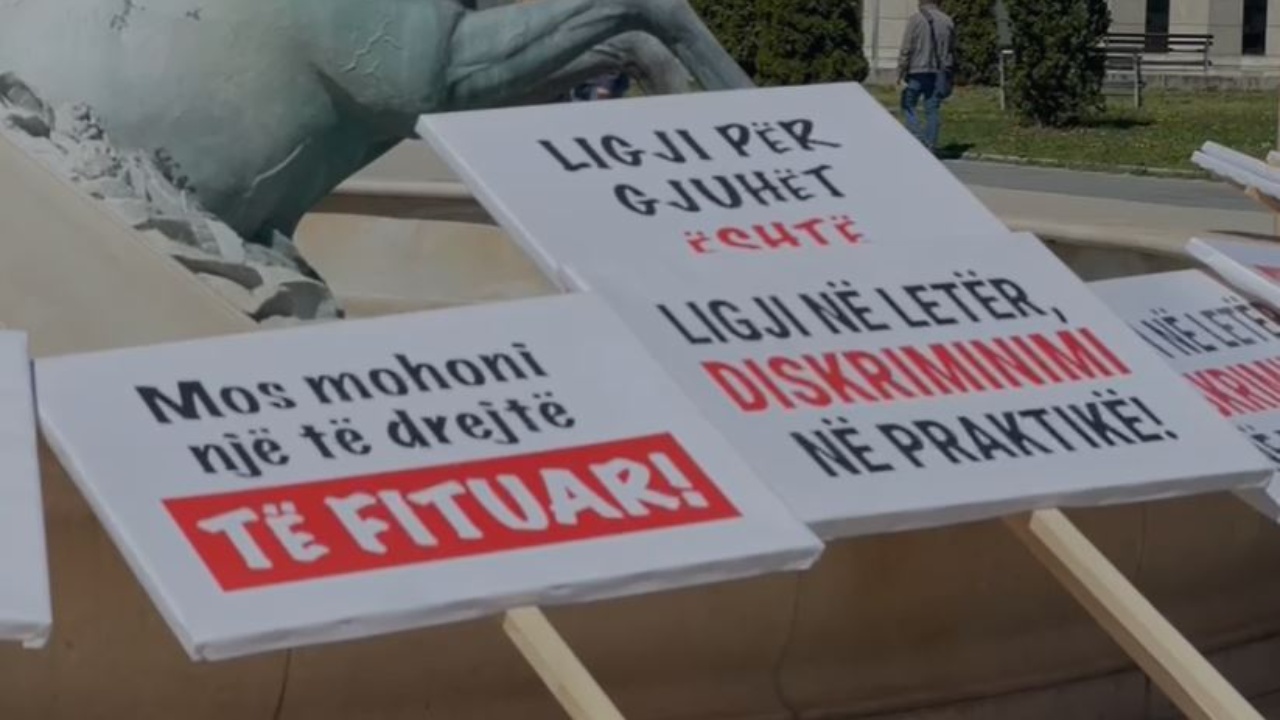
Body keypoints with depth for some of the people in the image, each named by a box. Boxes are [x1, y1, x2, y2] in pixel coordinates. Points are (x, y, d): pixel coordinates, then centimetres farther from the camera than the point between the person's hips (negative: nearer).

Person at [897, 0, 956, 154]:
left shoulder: (915, 19, -8)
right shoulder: (947, 21, 7)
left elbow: (906, 50, -11)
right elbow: (952, 51, 13)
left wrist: (901, 75, -8)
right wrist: (949, 76, 21)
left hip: (917, 72, -4)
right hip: (939, 74, 4)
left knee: (908, 105, 7)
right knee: (933, 109, 7)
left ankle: (918, 137, -10)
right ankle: (931, 146, 6)